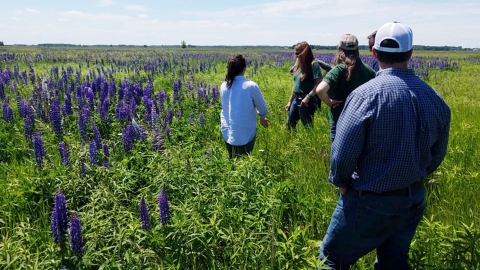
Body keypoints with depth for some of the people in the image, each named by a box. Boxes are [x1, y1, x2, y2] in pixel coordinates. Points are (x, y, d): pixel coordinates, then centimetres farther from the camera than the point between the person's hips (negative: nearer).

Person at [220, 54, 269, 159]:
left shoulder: (224, 86, -2)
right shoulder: (251, 86, -16)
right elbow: (263, 108, -4)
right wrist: (262, 117, 20)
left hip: (227, 132, 5)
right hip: (245, 133, -4)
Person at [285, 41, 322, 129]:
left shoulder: (314, 64, -11)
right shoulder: (299, 65, 11)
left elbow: (319, 84, -20)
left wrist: (308, 97, -26)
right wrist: (290, 101, 17)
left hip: (307, 101, -8)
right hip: (296, 99, 8)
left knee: (307, 126, 1)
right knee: (290, 124, 14)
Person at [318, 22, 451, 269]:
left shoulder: (366, 94, -22)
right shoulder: (436, 100, -2)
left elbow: (342, 153, -23)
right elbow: (437, 155, 8)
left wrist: (340, 181, -3)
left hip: (369, 202, -6)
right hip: (413, 200, 6)